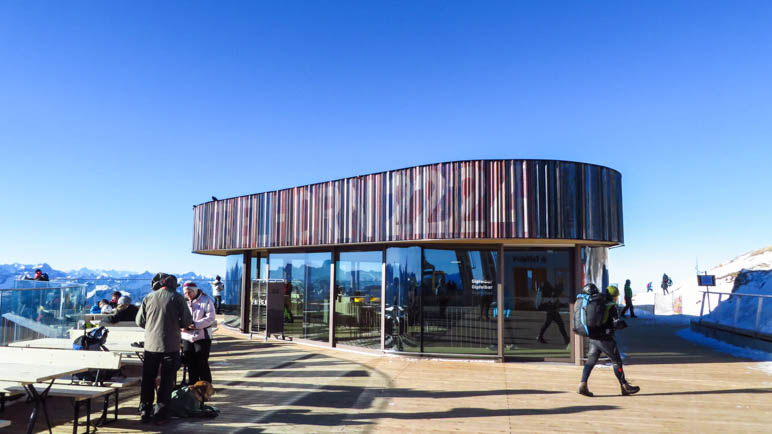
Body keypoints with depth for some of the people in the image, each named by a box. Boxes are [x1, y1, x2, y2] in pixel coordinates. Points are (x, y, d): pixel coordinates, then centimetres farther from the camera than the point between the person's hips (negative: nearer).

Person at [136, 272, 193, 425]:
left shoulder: (148, 298, 2)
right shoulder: (177, 298, -6)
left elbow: (139, 321, 7)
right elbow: (187, 321, -6)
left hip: (151, 345, 3)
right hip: (170, 346, -3)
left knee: (148, 379, 15)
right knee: (167, 380, 6)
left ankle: (145, 412, 20)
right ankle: (160, 414, 8)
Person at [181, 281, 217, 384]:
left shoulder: (206, 300, -4)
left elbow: (211, 318, -12)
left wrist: (196, 324, -23)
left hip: (202, 337, -4)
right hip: (187, 338, 5)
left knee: (202, 364, -2)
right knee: (190, 364, 12)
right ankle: (192, 386, 25)